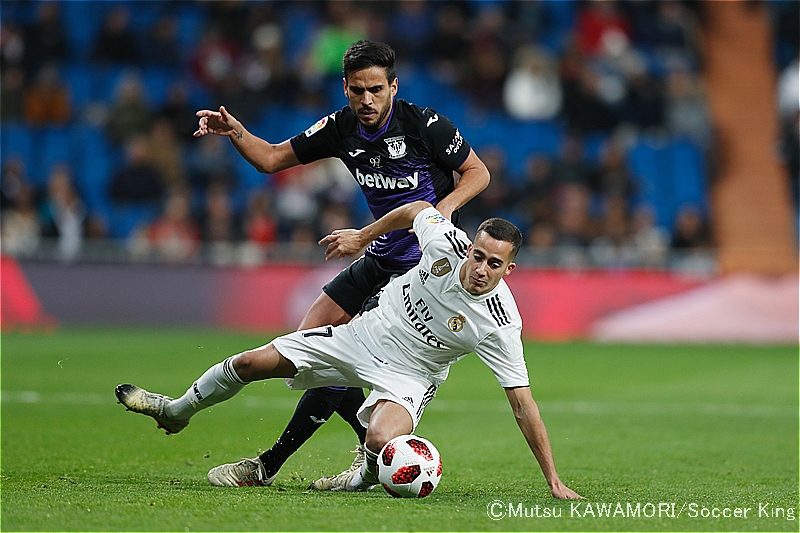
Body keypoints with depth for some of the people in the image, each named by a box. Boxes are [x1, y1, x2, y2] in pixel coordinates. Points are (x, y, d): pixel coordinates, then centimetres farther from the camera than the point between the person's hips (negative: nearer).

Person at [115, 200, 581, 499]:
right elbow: (417, 209, 2)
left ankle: (368, 476, 5)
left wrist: (554, 480, -24)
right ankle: (178, 411, 33)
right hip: (365, 335, 4)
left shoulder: (500, 326, -28)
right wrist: (362, 236, 10)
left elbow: (523, 404, -24)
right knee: (252, 363, 3)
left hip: (408, 376, -3)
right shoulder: (445, 239, -22)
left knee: (381, 440, -36)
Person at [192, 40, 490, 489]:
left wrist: (444, 207, -24)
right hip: (380, 258, 8)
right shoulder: (341, 128, -1)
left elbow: (478, 172, -6)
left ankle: (271, 463, -7)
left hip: (424, 263, -8)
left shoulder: (423, 124, -16)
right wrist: (236, 133, -13)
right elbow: (273, 158, 6)